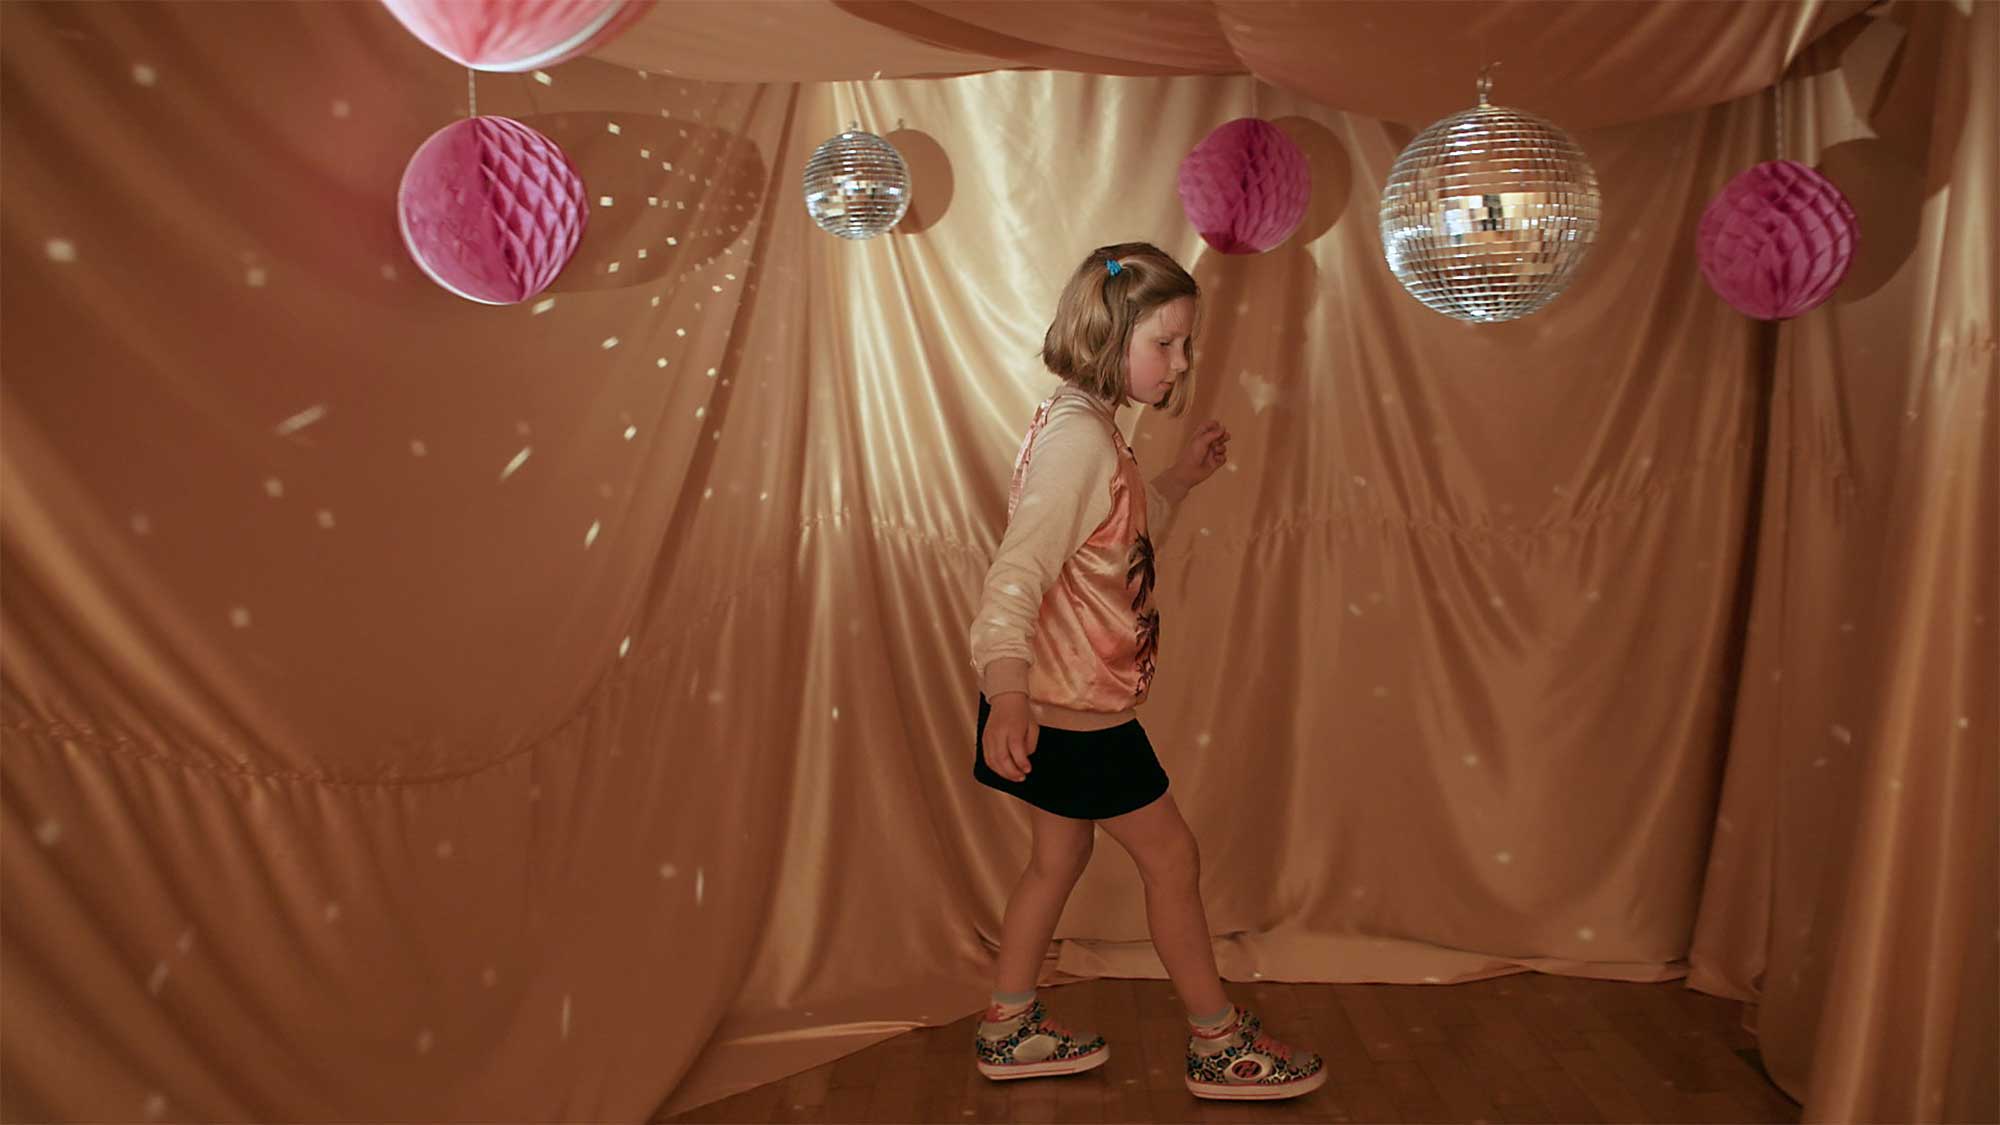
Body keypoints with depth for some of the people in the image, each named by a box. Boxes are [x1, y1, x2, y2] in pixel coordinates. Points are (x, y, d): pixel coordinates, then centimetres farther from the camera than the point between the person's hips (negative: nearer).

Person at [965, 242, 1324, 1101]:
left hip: (1067, 706, 10)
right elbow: (1020, 568, -34)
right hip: (1072, 710, -10)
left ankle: (1010, 1028, 33)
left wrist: (1180, 478, 15)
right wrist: (1006, 690, -46)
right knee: (1171, 856, 4)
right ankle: (1220, 1045, 21)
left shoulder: (1087, 428, 10)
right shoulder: (1078, 435, -22)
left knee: (1061, 852, 20)